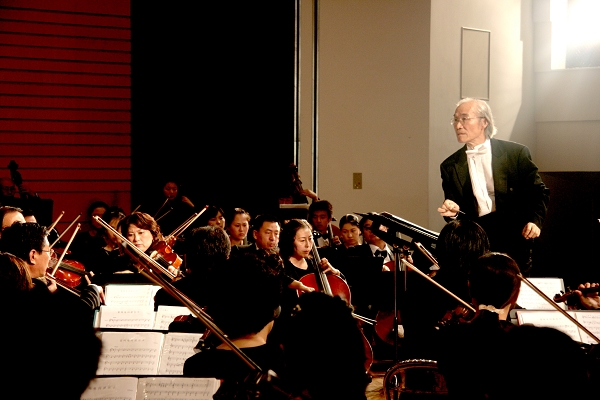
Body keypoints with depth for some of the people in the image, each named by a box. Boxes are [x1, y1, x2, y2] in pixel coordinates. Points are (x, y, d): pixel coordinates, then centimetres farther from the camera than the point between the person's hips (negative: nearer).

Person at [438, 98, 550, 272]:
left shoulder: (516, 153, 2)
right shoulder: (450, 166, 9)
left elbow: (539, 192, 4)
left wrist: (535, 221, -12)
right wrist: (453, 212, -11)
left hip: (514, 237, -1)